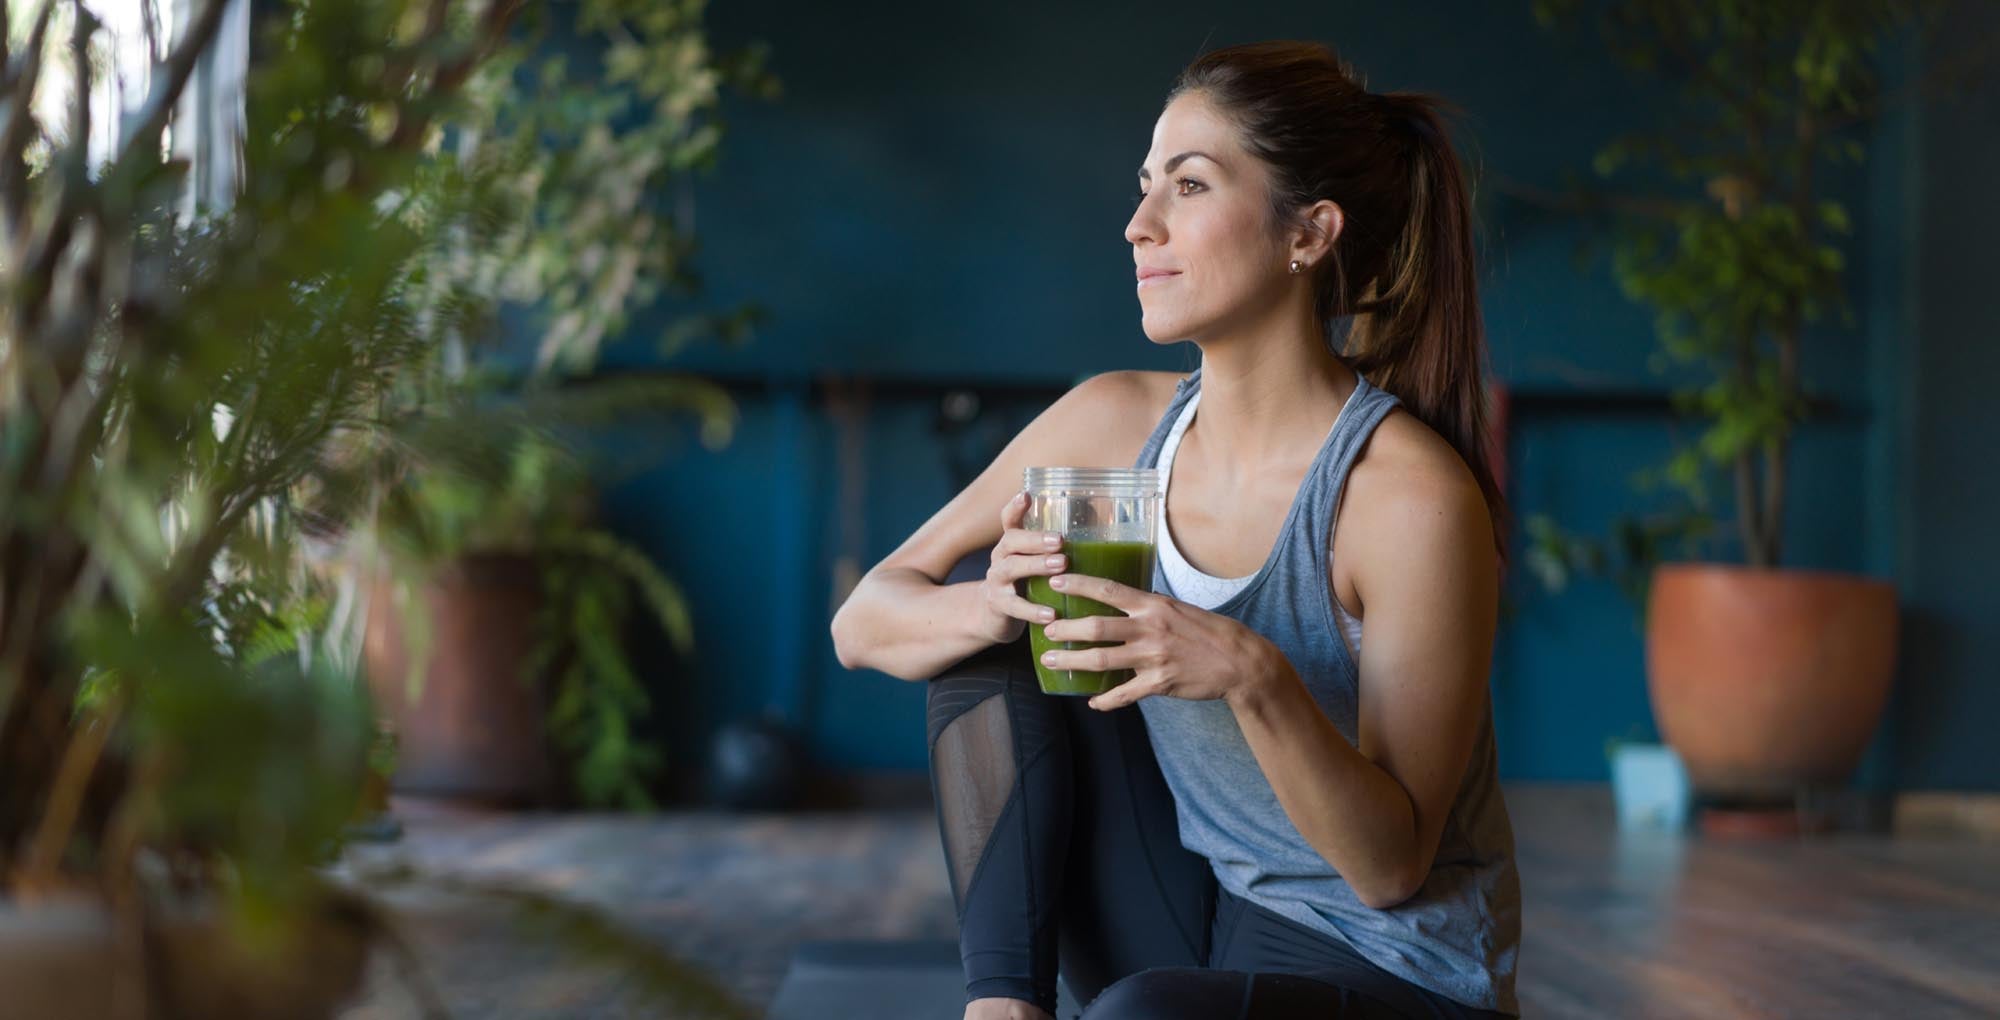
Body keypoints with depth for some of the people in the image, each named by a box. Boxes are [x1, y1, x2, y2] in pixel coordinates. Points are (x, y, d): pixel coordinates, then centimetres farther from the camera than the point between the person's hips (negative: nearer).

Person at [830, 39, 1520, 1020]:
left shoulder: (1412, 496, -21)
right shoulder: (1119, 421, -3)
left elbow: (1390, 864, -18)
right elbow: (865, 622, 0)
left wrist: (1256, 677, -35)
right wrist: (995, 603, -22)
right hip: (1192, 935, 7)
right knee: (977, 610, -5)